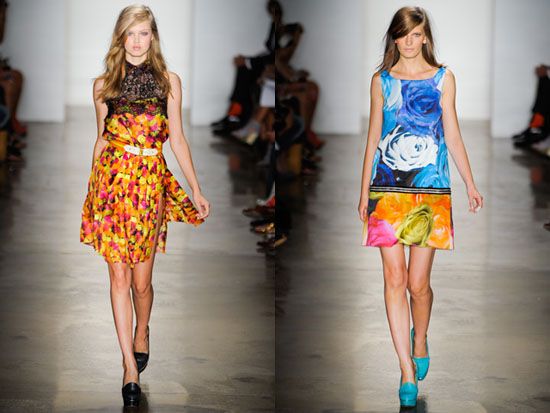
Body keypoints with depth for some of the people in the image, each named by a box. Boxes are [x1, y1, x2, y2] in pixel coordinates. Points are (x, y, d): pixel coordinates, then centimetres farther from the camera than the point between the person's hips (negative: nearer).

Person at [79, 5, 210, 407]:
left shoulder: (169, 80, 6)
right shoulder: (104, 84, 8)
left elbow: (177, 138, 8)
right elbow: (101, 140, 14)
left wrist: (197, 190, 5)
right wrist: (91, 190, 15)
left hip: (151, 181, 0)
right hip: (112, 178, 0)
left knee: (141, 279, 2)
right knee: (119, 275, -3)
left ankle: (141, 333, 34)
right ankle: (130, 367, 0)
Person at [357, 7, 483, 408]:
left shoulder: (443, 78, 7)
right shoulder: (381, 80, 9)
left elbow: (452, 135, 9)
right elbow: (373, 138, 11)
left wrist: (471, 185, 6)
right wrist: (364, 191, 9)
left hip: (430, 190, 0)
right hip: (388, 189, 1)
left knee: (418, 283, 0)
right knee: (395, 279, -5)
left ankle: (420, 344, 30)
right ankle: (408, 372, -3)